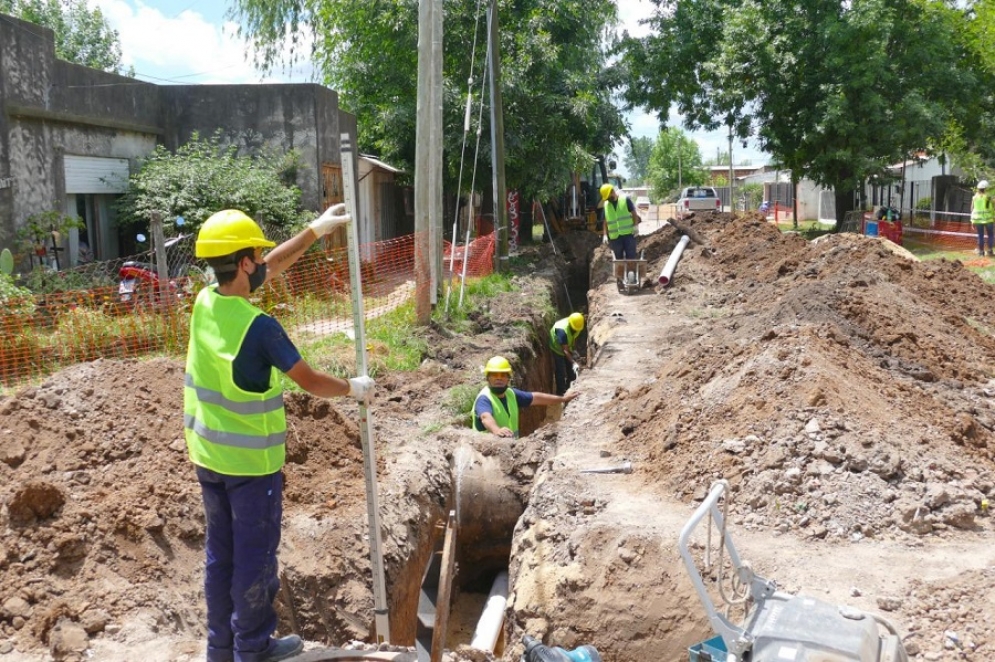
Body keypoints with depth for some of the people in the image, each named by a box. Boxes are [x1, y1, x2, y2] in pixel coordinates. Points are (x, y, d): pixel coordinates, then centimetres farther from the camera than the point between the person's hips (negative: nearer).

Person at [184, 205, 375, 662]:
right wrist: (354, 388, 3)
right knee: (255, 555, 8)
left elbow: (272, 268, 8)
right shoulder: (259, 327, -25)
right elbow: (312, 383, -15)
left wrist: (318, 228, 11)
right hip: (251, 460, -7)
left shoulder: (205, 303, -4)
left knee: (221, 551, 18)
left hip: (207, 455, 7)